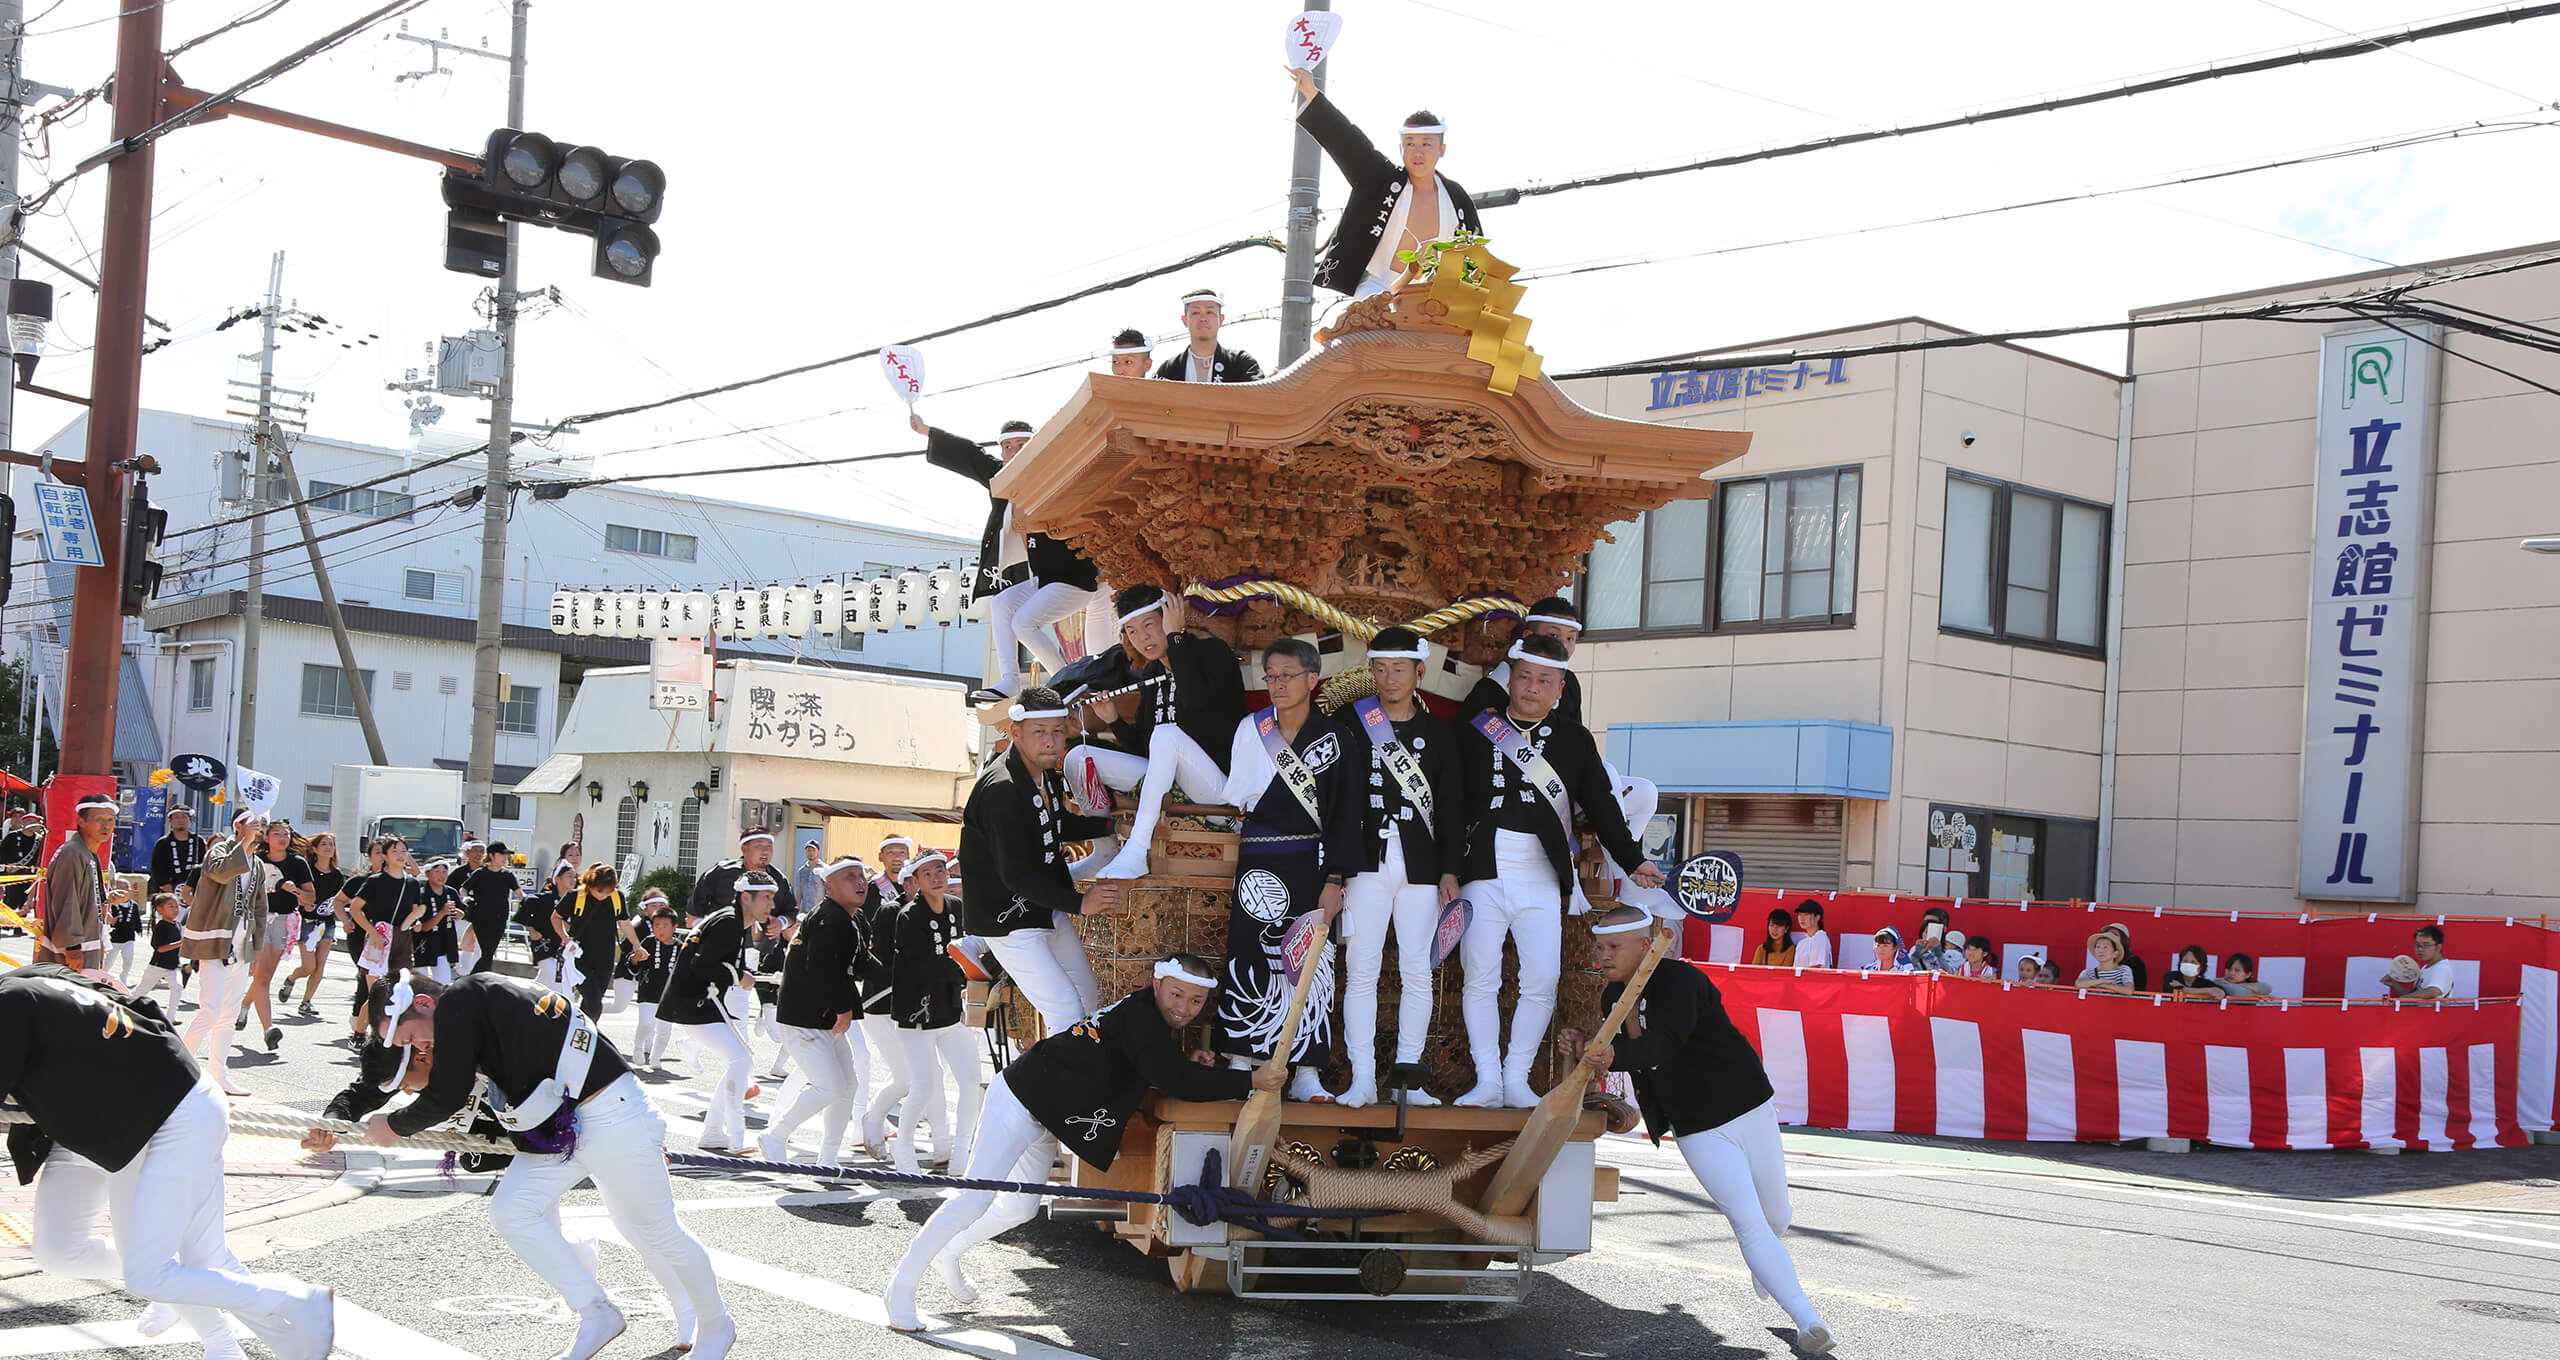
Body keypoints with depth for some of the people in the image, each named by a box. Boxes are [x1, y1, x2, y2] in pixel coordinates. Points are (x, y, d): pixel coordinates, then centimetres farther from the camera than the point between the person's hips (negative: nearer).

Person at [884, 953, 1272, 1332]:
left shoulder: (1162, 1025, 5)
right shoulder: (1138, 1014, -24)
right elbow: (1172, 1080, -32)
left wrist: (1192, 1067, -5)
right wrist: (1250, 1081, -32)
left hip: (1044, 1122, 10)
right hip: (1018, 1101, -10)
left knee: (1020, 1208, 17)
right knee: (976, 1198, -15)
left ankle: (947, 1254, 38)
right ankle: (901, 1287, -8)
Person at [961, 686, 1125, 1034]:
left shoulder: (1048, 773, 2)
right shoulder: (1001, 790, -29)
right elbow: (1016, 875, -31)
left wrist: (1112, 824, 8)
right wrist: (1079, 903, -37)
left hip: (1050, 908, 10)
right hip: (1009, 921, -10)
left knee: (1090, 1001, 15)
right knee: (1067, 1012, -13)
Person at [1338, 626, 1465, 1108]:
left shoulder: (1440, 734, 11)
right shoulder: (1353, 726, 6)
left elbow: (1452, 806, 11)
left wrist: (1450, 869, 3)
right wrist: (1334, 868, -5)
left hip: (1421, 866, 2)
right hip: (1368, 863, -2)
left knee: (1417, 972, 0)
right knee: (1361, 970, -6)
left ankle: (1408, 1078, 7)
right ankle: (1362, 1080, -3)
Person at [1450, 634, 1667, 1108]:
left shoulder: (1575, 740, 10)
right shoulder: (1478, 732, 6)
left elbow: (1602, 806, 12)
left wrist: (1632, 860, 4)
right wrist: (1448, 870, -1)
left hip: (1543, 882, 1)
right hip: (1484, 877, -1)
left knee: (1541, 984, -5)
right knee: (1480, 980, -3)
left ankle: (1516, 1079, 7)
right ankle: (1487, 1081, 5)